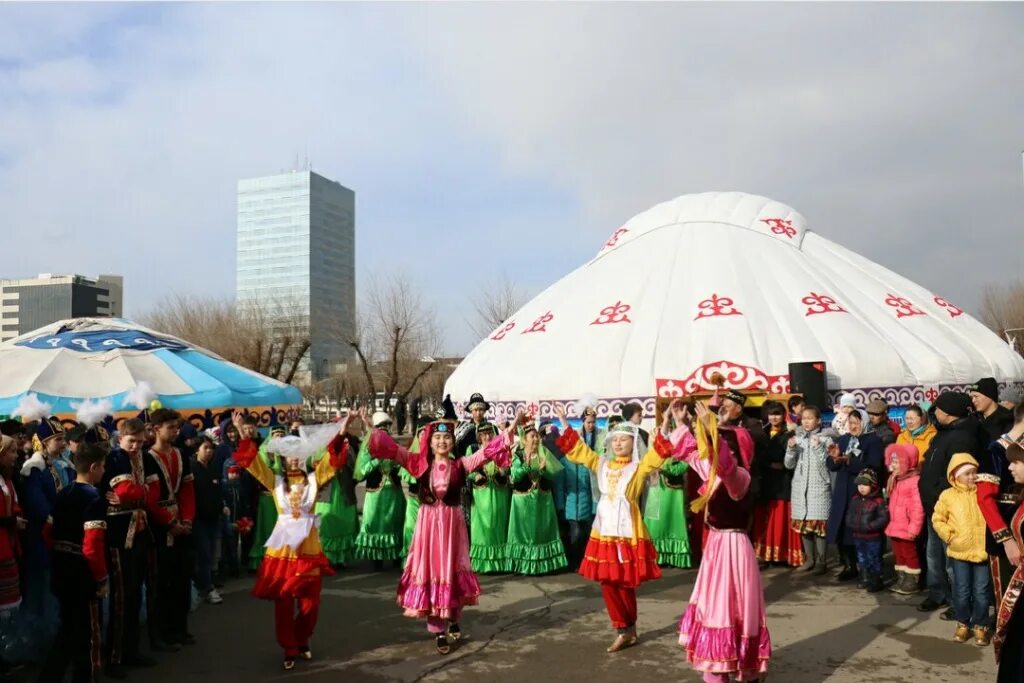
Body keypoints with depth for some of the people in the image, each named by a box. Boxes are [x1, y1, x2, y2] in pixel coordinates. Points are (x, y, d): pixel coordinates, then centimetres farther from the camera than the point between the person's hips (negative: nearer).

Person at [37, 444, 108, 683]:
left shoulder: (63, 495, 8)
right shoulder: (93, 497, -18)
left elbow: (52, 532, 13)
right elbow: (93, 545, -23)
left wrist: (60, 558, 20)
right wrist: (102, 578, -15)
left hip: (62, 570, 8)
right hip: (82, 574, -8)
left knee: (69, 628, 20)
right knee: (87, 633, 7)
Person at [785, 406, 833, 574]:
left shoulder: (825, 440, -3)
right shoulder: (797, 439, 7)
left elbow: (827, 465, -10)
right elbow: (789, 465, 5)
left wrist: (818, 447, -20)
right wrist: (791, 448, -11)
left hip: (819, 488, -4)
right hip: (800, 488, 4)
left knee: (818, 523, -5)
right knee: (803, 523, 8)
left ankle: (821, 561, 3)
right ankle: (809, 559, 19)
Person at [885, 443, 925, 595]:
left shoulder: (914, 480, -19)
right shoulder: (895, 480, 11)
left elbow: (918, 508, -22)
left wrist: (914, 528, -21)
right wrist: (891, 523, 15)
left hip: (907, 529, -9)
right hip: (895, 527, 9)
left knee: (910, 554, 4)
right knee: (898, 554, 16)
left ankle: (912, 582, 14)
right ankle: (901, 579, 26)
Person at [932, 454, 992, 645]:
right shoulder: (948, 495, -2)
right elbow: (938, 519, 2)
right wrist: (949, 536, -9)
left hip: (983, 551, 1)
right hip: (959, 552, -1)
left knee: (982, 591, 6)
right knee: (962, 591, 7)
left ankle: (980, 625, 20)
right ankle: (963, 624, 22)